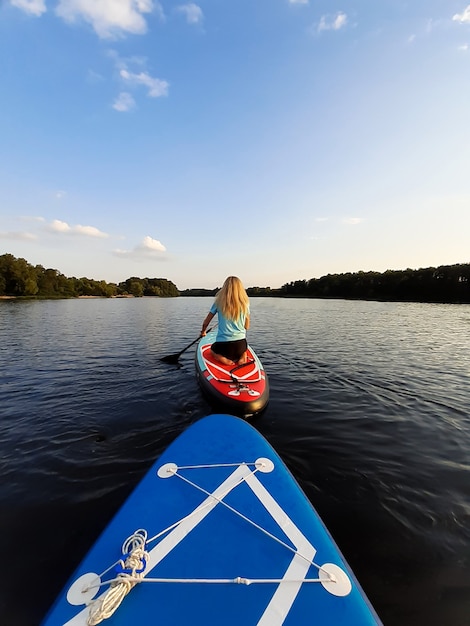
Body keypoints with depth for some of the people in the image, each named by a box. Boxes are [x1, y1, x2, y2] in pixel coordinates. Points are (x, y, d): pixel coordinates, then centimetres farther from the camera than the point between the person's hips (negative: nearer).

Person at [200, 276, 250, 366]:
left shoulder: (219, 301, -4)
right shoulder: (245, 303, -1)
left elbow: (206, 322, 5)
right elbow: (247, 326, 7)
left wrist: (203, 332, 26)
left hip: (222, 345, -1)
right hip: (241, 344, 2)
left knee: (212, 349, 33)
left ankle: (223, 359, 0)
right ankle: (242, 356, 3)